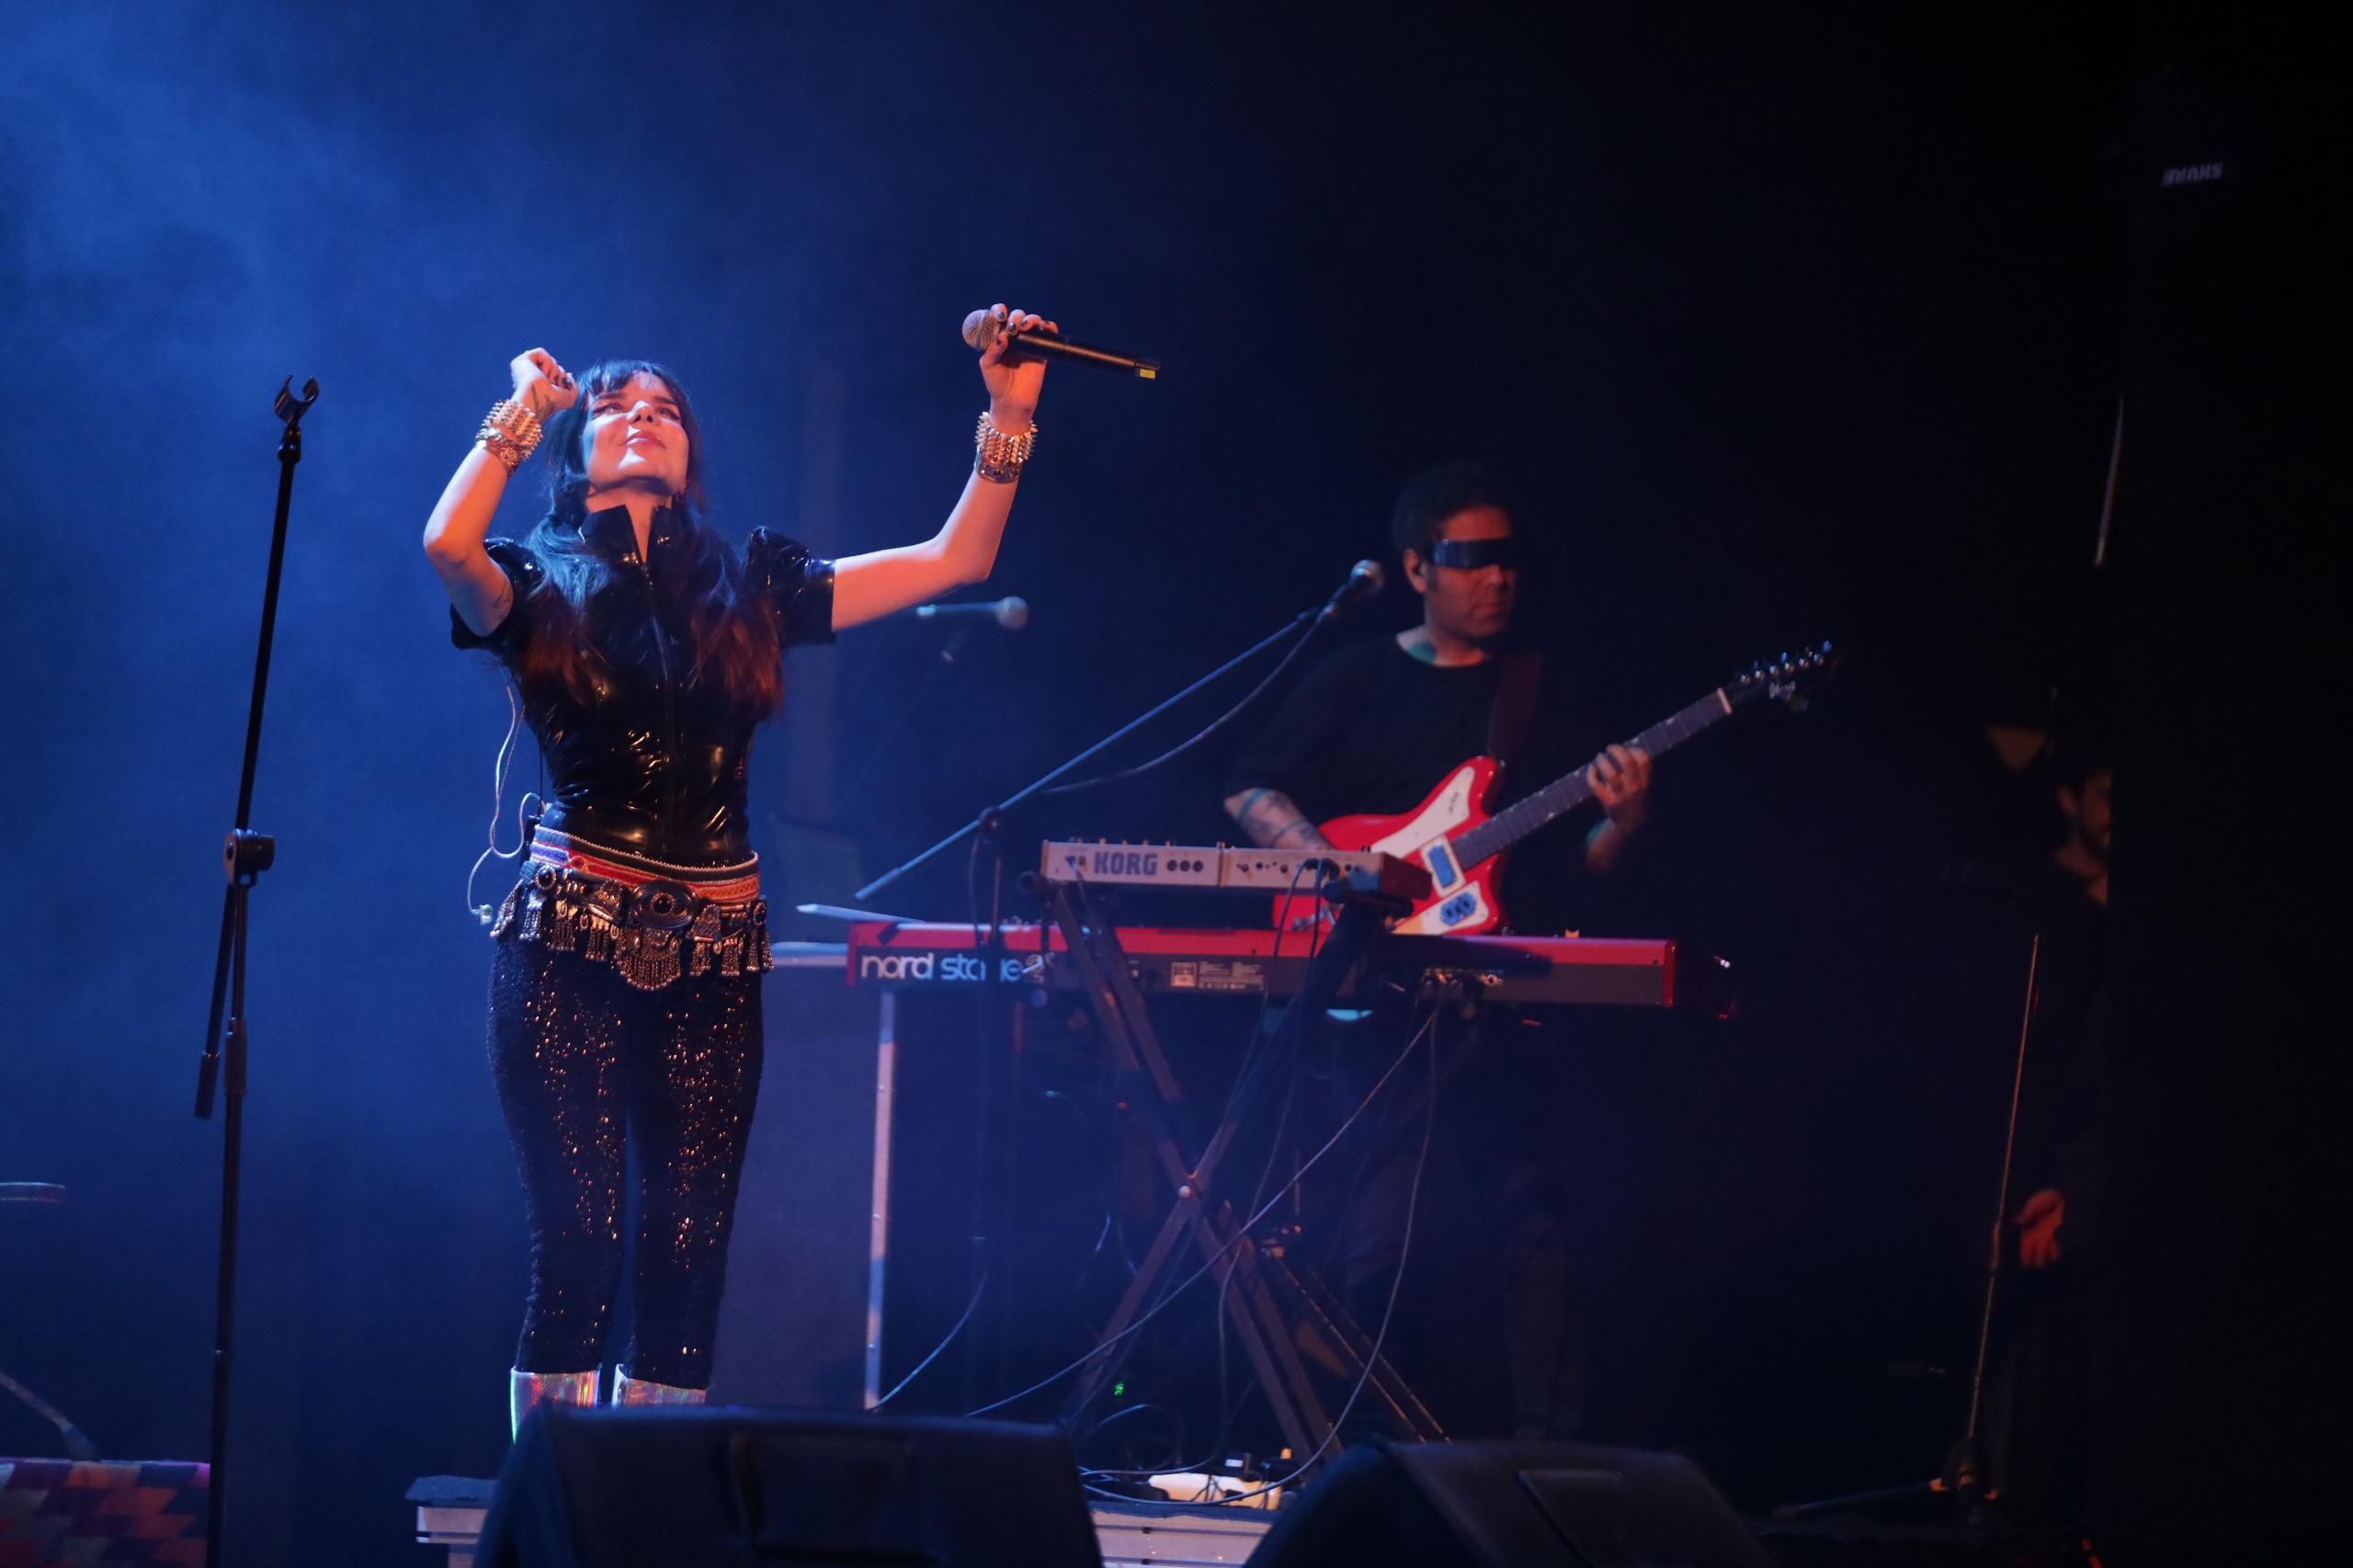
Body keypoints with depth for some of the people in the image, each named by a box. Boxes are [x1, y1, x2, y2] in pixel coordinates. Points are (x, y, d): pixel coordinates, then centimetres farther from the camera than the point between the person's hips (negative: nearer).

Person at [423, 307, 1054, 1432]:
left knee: (688, 1252, -1)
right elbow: (448, 546, -17)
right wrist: (522, 411, -3)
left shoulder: (748, 585, 15)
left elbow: (952, 561, 11)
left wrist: (1008, 417, 3)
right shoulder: (542, 588, 7)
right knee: (578, 1245, -11)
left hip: (712, 958, 3)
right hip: (571, 946, -3)